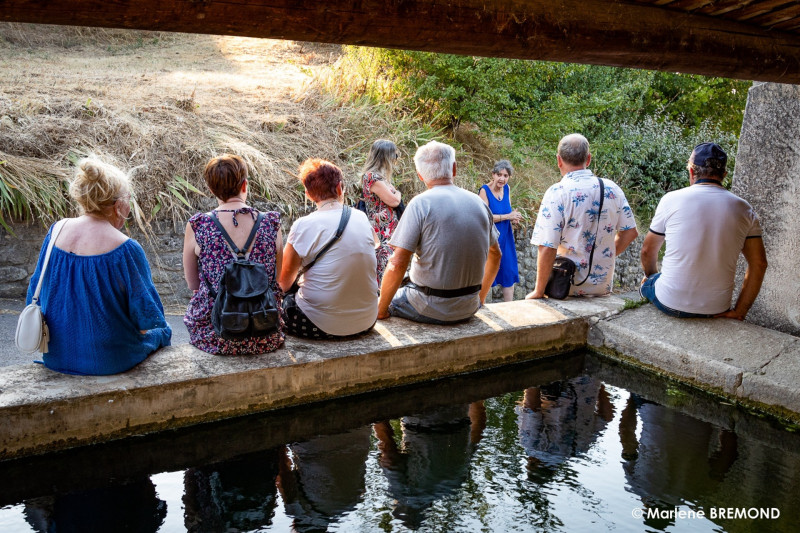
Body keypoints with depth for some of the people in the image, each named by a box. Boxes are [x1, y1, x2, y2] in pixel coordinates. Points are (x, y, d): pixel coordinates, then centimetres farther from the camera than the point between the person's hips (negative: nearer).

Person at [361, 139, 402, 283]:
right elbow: (393, 201, -15)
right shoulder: (372, 177, -15)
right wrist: (397, 193, 4)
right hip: (381, 232, -10)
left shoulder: (380, 176, 16)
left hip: (388, 231, 10)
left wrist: (394, 193, -1)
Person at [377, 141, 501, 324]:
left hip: (431, 309, -6)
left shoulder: (421, 204, -14)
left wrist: (381, 310, -8)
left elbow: (397, 264, -20)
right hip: (469, 308, 6)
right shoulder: (479, 203, 3)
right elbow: (495, 255, 14)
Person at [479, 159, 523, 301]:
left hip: (505, 237, 7)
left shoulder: (507, 189, 5)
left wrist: (514, 216, -2)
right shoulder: (485, 191, -15)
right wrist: (508, 216, -19)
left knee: (509, 273, 10)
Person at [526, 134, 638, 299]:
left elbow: (547, 248, -19)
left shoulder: (556, 193, -15)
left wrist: (539, 292, -9)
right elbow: (630, 232, 10)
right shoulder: (612, 188, 2)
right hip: (604, 287, 5)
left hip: (568, 289, -5)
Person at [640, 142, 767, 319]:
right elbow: (759, 264, 1)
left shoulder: (671, 199, -5)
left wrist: (652, 276, 25)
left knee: (647, 283, 29)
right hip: (717, 309, 3)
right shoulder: (744, 210, 1)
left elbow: (648, 251, 5)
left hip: (670, 304, -2)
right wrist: (739, 311, 4)